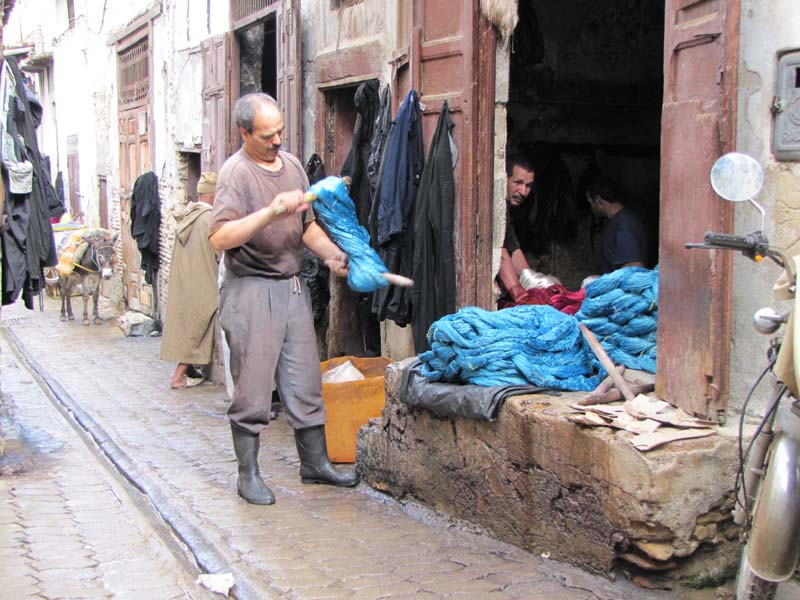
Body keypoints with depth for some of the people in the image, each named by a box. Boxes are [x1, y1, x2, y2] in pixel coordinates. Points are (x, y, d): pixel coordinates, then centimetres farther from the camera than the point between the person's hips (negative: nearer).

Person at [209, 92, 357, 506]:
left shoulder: (291, 165, 12)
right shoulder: (236, 172, -11)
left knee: (305, 383, 12)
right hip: (251, 290, -7)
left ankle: (315, 464, 24)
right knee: (253, 389, 1)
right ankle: (248, 475, 13)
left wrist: (333, 255, 5)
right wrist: (270, 212, -31)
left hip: (292, 287, 7)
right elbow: (220, 238, -24)